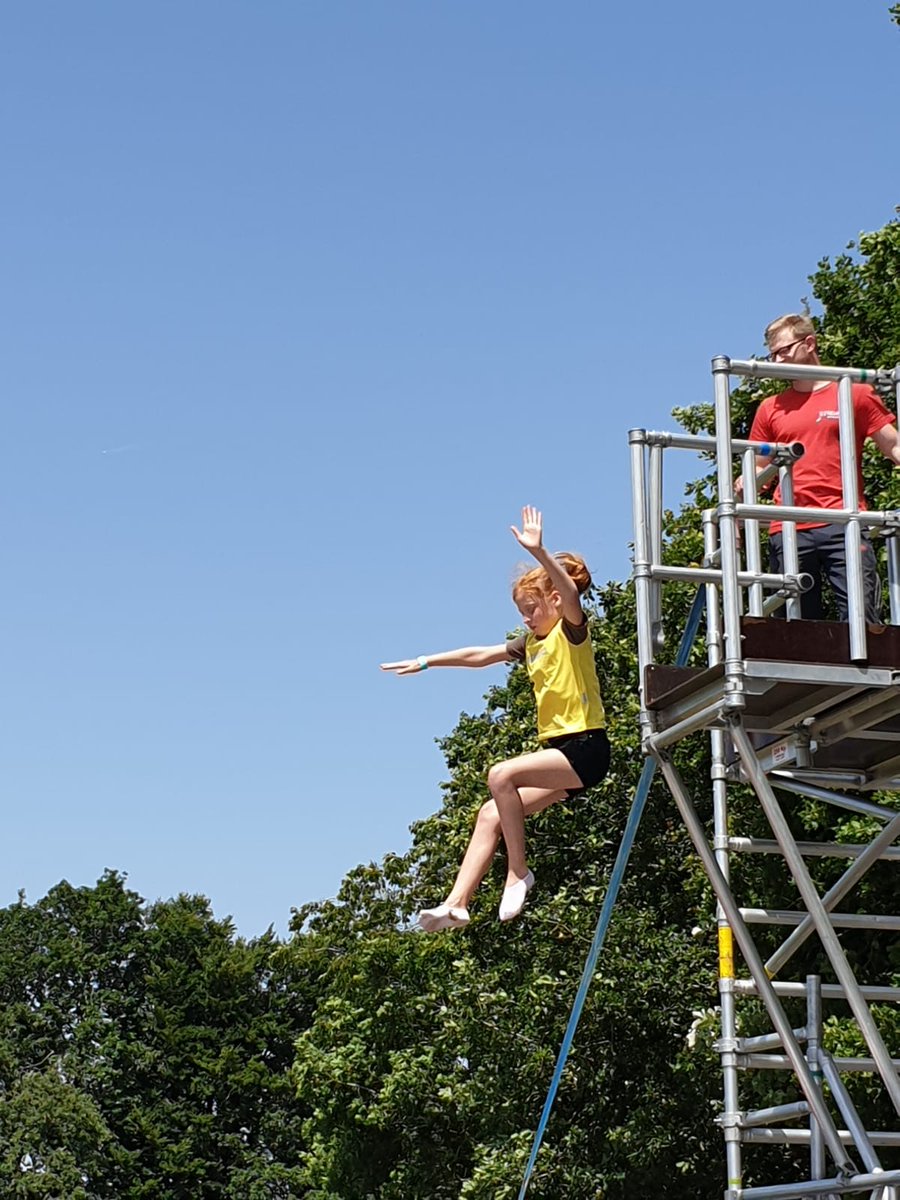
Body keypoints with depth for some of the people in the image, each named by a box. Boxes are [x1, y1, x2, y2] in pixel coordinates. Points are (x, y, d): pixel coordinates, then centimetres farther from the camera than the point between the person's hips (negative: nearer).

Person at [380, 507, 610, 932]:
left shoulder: (572, 632, -5)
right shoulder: (532, 644, 17)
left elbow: (572, 595, -26)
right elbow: (479, 655, 25)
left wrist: (539, 553, -41)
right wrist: (426, 662, 25)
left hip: (585, 747, -9)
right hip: (557, 749, 9)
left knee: (501, 775, -24)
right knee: (492, 813, -1)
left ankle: (518, 873, -14)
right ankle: (457, 904, -3)